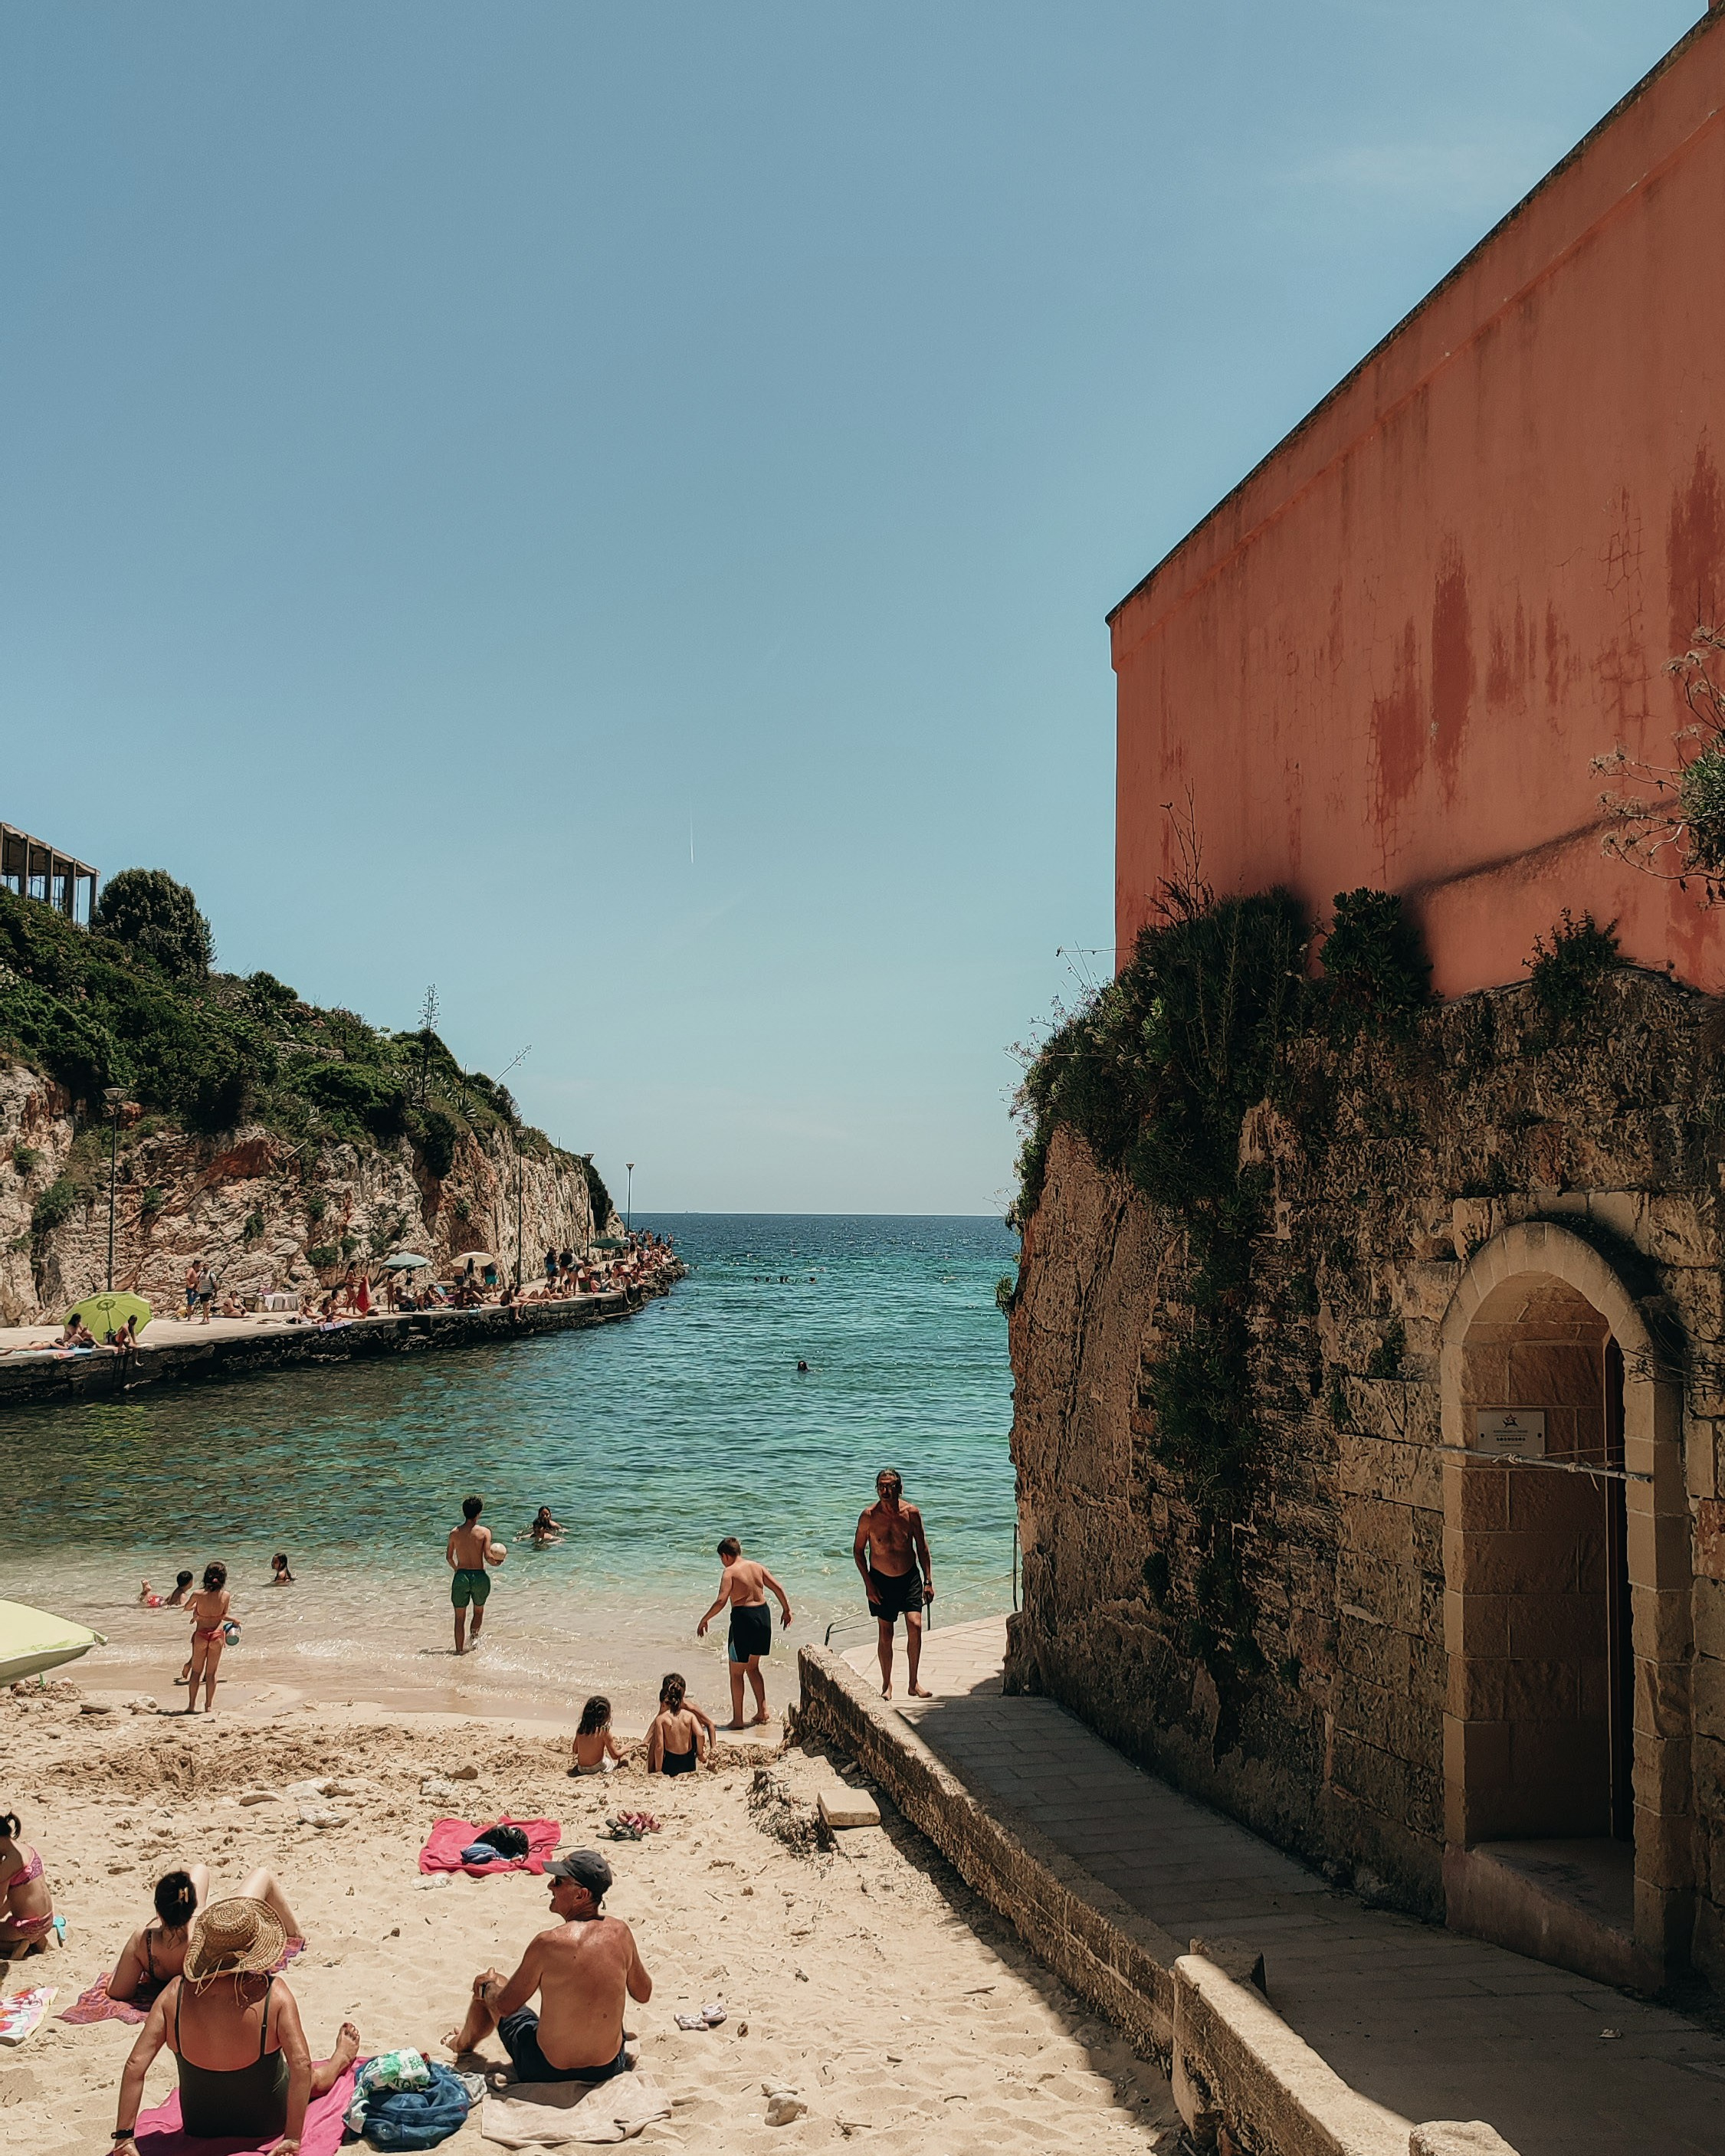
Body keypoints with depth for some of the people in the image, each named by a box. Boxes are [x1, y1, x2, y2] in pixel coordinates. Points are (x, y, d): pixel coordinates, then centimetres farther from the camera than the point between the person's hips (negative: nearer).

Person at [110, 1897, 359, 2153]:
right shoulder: (273, 1993, -27)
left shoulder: (177, 1992, -21)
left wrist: (124, 2138, -15)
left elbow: (135, 2066, -21)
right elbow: (301, 2064, -32)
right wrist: (293, 2139, -25)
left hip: (199, 2128, 3)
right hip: (266, 2126, -3)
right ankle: (341, 2060, 64)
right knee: (309, 2078, 31)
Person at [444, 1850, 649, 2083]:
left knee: (486, 1985, 18)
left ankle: (464, 2042, 48)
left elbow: (505, 2006, -10)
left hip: (549, 2070, -4)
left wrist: (488, 1987, 11)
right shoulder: (620, 1931, -11)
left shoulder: (550, 1943, -24)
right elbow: (643, 1994, 5)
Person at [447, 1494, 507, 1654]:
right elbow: (488, 1557, -14)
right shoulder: (484, 1532, -7)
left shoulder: (454, 1532, 1)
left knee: (460, 1616, 11)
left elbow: (449, 1557, 7)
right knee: (479, 1610, 25)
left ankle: (459, 1650, 11)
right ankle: (475, 1635, 9)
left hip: (461, 1576, 1)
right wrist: (497, 1563, 7)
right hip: (480, 1576, -1)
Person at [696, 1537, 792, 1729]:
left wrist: (705, 1620, -9)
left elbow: (721, 1601, -20)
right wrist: (787, 1610, 17)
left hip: (743, 1617, -6)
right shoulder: (757, 1566, 8)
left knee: (736, 1672, 6)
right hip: (763, 1614, 6)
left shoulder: (730, 1571, -10)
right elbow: (778, 1588, 6)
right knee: (753, 1667, 23)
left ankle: (737, 1719, 8)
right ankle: (762, 1711, 20)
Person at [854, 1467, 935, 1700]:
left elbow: (922, 1548, 3)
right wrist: (868, 1584, -6)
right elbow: (858, 1550, -1)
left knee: (915, 1625, -11)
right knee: (886, 1634, 5)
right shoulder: (869, 1516, -12)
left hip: (910, 1577, 1)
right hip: (881, 1580, -1)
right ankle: (887, 1685, 21)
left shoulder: (911, 1513, -8)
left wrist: (928, 1581, 1)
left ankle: (914, 1683, 1)